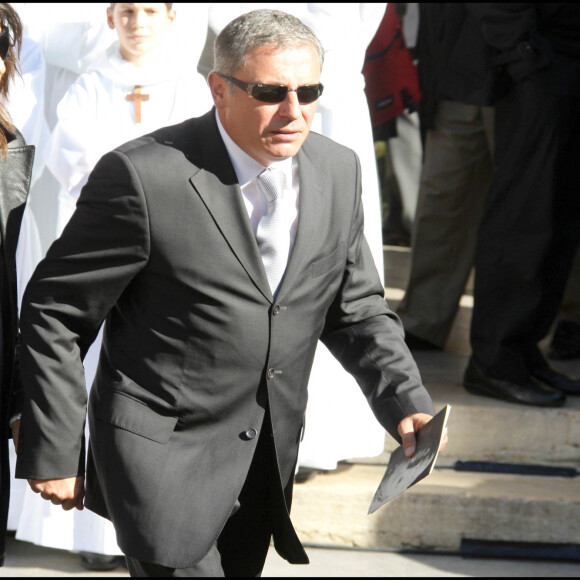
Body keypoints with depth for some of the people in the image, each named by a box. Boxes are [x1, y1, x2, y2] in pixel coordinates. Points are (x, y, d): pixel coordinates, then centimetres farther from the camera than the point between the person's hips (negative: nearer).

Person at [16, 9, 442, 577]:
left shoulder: (337, 169, 0)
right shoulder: (143, 177, -19)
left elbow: (355, 308, 12)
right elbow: (55, 312, -11)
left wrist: (406, 402, -3)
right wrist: (53, 452, -10)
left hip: (266, 462, 6)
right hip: (161, 453, -6)